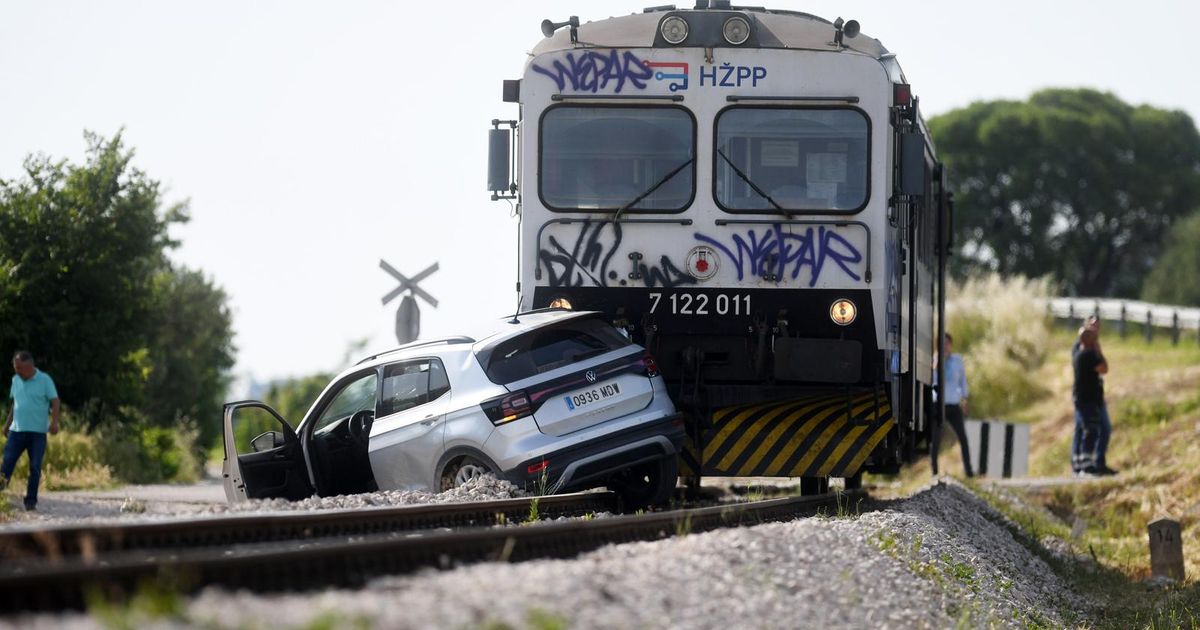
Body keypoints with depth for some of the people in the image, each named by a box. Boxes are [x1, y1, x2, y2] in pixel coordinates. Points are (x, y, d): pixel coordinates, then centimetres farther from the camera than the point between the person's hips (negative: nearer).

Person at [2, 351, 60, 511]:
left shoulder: (45, 380, -4)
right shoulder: (16, 380, 11)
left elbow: (54, 402, -6)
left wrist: (54, 422, -18)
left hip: (38, 432, -4)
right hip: (17, 430, 4)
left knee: (35, 468, -1)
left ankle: (31, 501, 5)